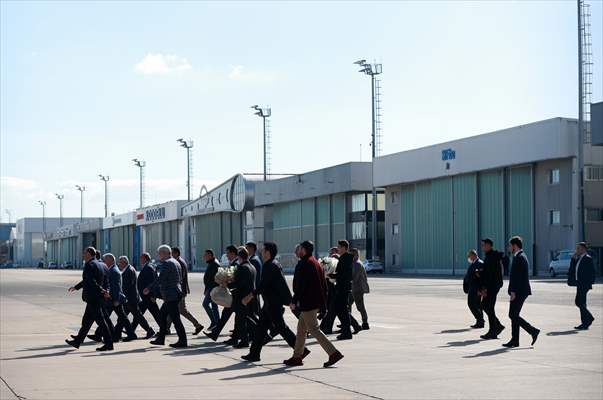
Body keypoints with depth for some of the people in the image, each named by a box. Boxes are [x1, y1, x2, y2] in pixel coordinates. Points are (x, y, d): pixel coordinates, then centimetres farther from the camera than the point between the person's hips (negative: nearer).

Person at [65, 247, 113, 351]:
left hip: (92, 298, -10)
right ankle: (77, 341, 23)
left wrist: (102, 291, -24)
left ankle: (108, 344, -7)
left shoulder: (89, 265, -14)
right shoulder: (99, 264, 15)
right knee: (87, 320, 15)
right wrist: (76, 287, 34)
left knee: (100, 320, -7)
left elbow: (91, 282, -26)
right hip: (96, 297, 10)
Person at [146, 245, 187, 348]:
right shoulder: (175, 262, 18)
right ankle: (161, 338, 21)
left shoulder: (166, 263, -13)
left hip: (170, 296, -10)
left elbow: (160, 279, -18)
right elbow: (180, 279, 22)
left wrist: (149, 289, -12)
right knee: (162, 314, 17)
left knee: (175, 318, -8)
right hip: (177, 294, 10)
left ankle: (183, 341, -8)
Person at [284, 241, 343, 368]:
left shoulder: (303, 264, -14)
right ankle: (297, 356, 20)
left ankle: (333, 353, -15)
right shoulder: (316, 263, 15)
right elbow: (323, 285, 17)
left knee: (313, 329, -8)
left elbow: (300, 285, -20)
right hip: (317, 302, 10)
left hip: (307, 303, -10)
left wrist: (294, 301, -14)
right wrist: (323, 304, 19)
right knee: (301, 329, 16)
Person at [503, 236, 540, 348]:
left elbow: (517, 276, -21)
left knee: (513, 315, -8)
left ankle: (533, 331, -6)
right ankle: (514, 340, 11)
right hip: (520, 291, 10)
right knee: (514, 315, 10)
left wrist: (513, 292, -22)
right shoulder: (522, 256, 18)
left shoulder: (519, 258, -15)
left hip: (519, 292, -10)